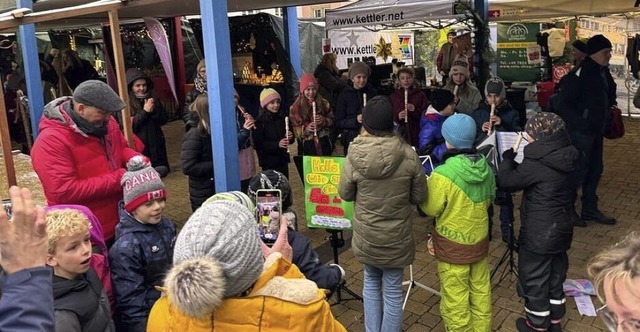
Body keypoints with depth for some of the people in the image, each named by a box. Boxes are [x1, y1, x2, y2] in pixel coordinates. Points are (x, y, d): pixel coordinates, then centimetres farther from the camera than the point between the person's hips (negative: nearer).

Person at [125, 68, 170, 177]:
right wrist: (144, 111, -17)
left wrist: (153, 111, -11)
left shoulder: (153, 100, 9)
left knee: (161, 171, 6)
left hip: (155, 145, 5)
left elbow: (164, 119, 8)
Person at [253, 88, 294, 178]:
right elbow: (258, 144, -14)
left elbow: (290, 139, 15)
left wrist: (290, 137, -8)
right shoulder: (259, 122, -9)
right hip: (268, 162, -4)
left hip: (283, 160, 5)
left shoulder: (283, 117, 5)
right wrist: (277, 144, -24)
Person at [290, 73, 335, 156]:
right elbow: (294, 130, -3)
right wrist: (305, 129, -21)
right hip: (307, 145, -2)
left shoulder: (324, 103, 6)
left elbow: (332, 121, 12)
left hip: (324, 143, 3)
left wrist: (324, 121, -9)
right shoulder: (295, 107, -2)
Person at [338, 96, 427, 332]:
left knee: (371, 284, 24)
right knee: (393, 291, 14)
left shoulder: (355, 156, -18)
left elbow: (345, 194, -3)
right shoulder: (408, 155, -17)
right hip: (397, 237, -1)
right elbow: (419, 196, -6)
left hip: (366, 236, 1)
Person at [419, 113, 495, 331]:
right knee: (480, 289, 22)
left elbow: (431, 208, -14)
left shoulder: (443, 174, -27)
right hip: (480, 238, 7)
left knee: (455, 297, 10)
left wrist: (425, 189, 1)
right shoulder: (485, 167, -6)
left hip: (453, 244, -6)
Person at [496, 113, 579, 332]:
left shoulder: (537, 163, -25)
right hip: (561, 228, 8)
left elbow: (506, 182, -16)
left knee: (534, 279, 12)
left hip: (539, 233, -8)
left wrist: (507, 158, -3)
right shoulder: (563, 156, -1)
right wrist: (515, 164, 6)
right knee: (555, 275, 23)